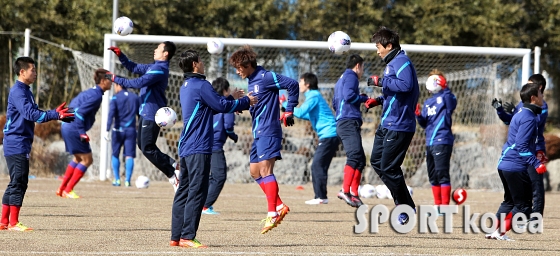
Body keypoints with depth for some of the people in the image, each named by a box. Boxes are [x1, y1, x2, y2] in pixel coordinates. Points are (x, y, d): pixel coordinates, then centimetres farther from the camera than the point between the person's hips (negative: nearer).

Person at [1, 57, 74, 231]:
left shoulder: (26, 91, 17)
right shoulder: (17, 91, -15)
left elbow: (35, 113, 22)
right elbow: (30, 113, -27)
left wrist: (56, 113, 11)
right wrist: (55, 115, -32)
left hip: (21, 145, 10)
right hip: (16, 144, -10)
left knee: (16, 184, 11)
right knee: (18, 182, -9)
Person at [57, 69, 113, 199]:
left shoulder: (90, 92, 15)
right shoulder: (96, 96, -14)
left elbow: (72, 105, 20)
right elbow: (80, 112, -22)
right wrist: (82, 133, -20)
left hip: (67, 127, 10)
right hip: (74, 130, -10)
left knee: (78, 158, 22)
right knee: (87, 160, -2)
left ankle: (62, 189, 24)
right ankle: (68, 190, -1)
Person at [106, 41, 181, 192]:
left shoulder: (160, 70, -19)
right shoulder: (154, 67, 13)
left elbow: (138, 83, -26)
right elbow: (134, 68, 22)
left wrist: (116, 79, -19)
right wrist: (120, 54, 10)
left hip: (152, 115, -10)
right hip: (145, 113, 10)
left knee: (148, 149, -8)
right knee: (143, 146, 15)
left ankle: (173, 175, -2)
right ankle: (173, 165, 15)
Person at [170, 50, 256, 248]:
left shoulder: (186, 87, 18)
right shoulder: (201, 85, -12)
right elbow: (222, 106, -10)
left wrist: (232, 99, 25)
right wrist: (245, 102, 3)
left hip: (186, 147, 10)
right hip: (199, 147, -10)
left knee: (184, 192, 10)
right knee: (197, 192, -10)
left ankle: (176, 237, 10)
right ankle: (187, 236, -13)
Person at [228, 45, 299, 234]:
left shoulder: (265, 77, -12)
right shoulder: (252, 81, 16)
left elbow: (292, 85, -15)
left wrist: (289, 111, -12)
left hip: (268, 132, -10)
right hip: (258, 133, 10)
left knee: (265, 170, -15)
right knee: (255, 171, 10)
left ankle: (272, 214, -18)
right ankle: (279, 206, 14)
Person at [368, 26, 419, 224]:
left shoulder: (402, 62, -14)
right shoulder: (392, 63, 19)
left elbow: (406, 84, -31)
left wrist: (381, 81, -24)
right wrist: (378, 101, 17)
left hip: (399, 125, -11)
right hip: (387, 124, 11)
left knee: (388, 167, -9)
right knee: (377, 161, 13)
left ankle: (406, 209, 2)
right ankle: (403, 203, 17)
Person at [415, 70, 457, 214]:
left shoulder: (445, 97, -1)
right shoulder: (427, 103, 20)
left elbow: (452, 104, -24)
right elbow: (424, 124, 19)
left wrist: (445, 89, -31)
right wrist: (418, 115, 0)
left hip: (442, 141, -8)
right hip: (430, 142, 8)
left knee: (442, 174, -11)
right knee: (433, 176, 11)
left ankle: (445, 206, -11)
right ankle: (437, 205, 18)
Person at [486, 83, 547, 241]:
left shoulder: (520, 114, 15)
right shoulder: (529, 118, -15)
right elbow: (521, 145, -22)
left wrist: (535, 154, 19)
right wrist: (536, 164, -25)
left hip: (504, 164, 10)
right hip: (516, 167, -10)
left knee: (510, 201, 22)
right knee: (524, 204, -2)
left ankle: (494, 231, 20)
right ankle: (500, 233, -5)